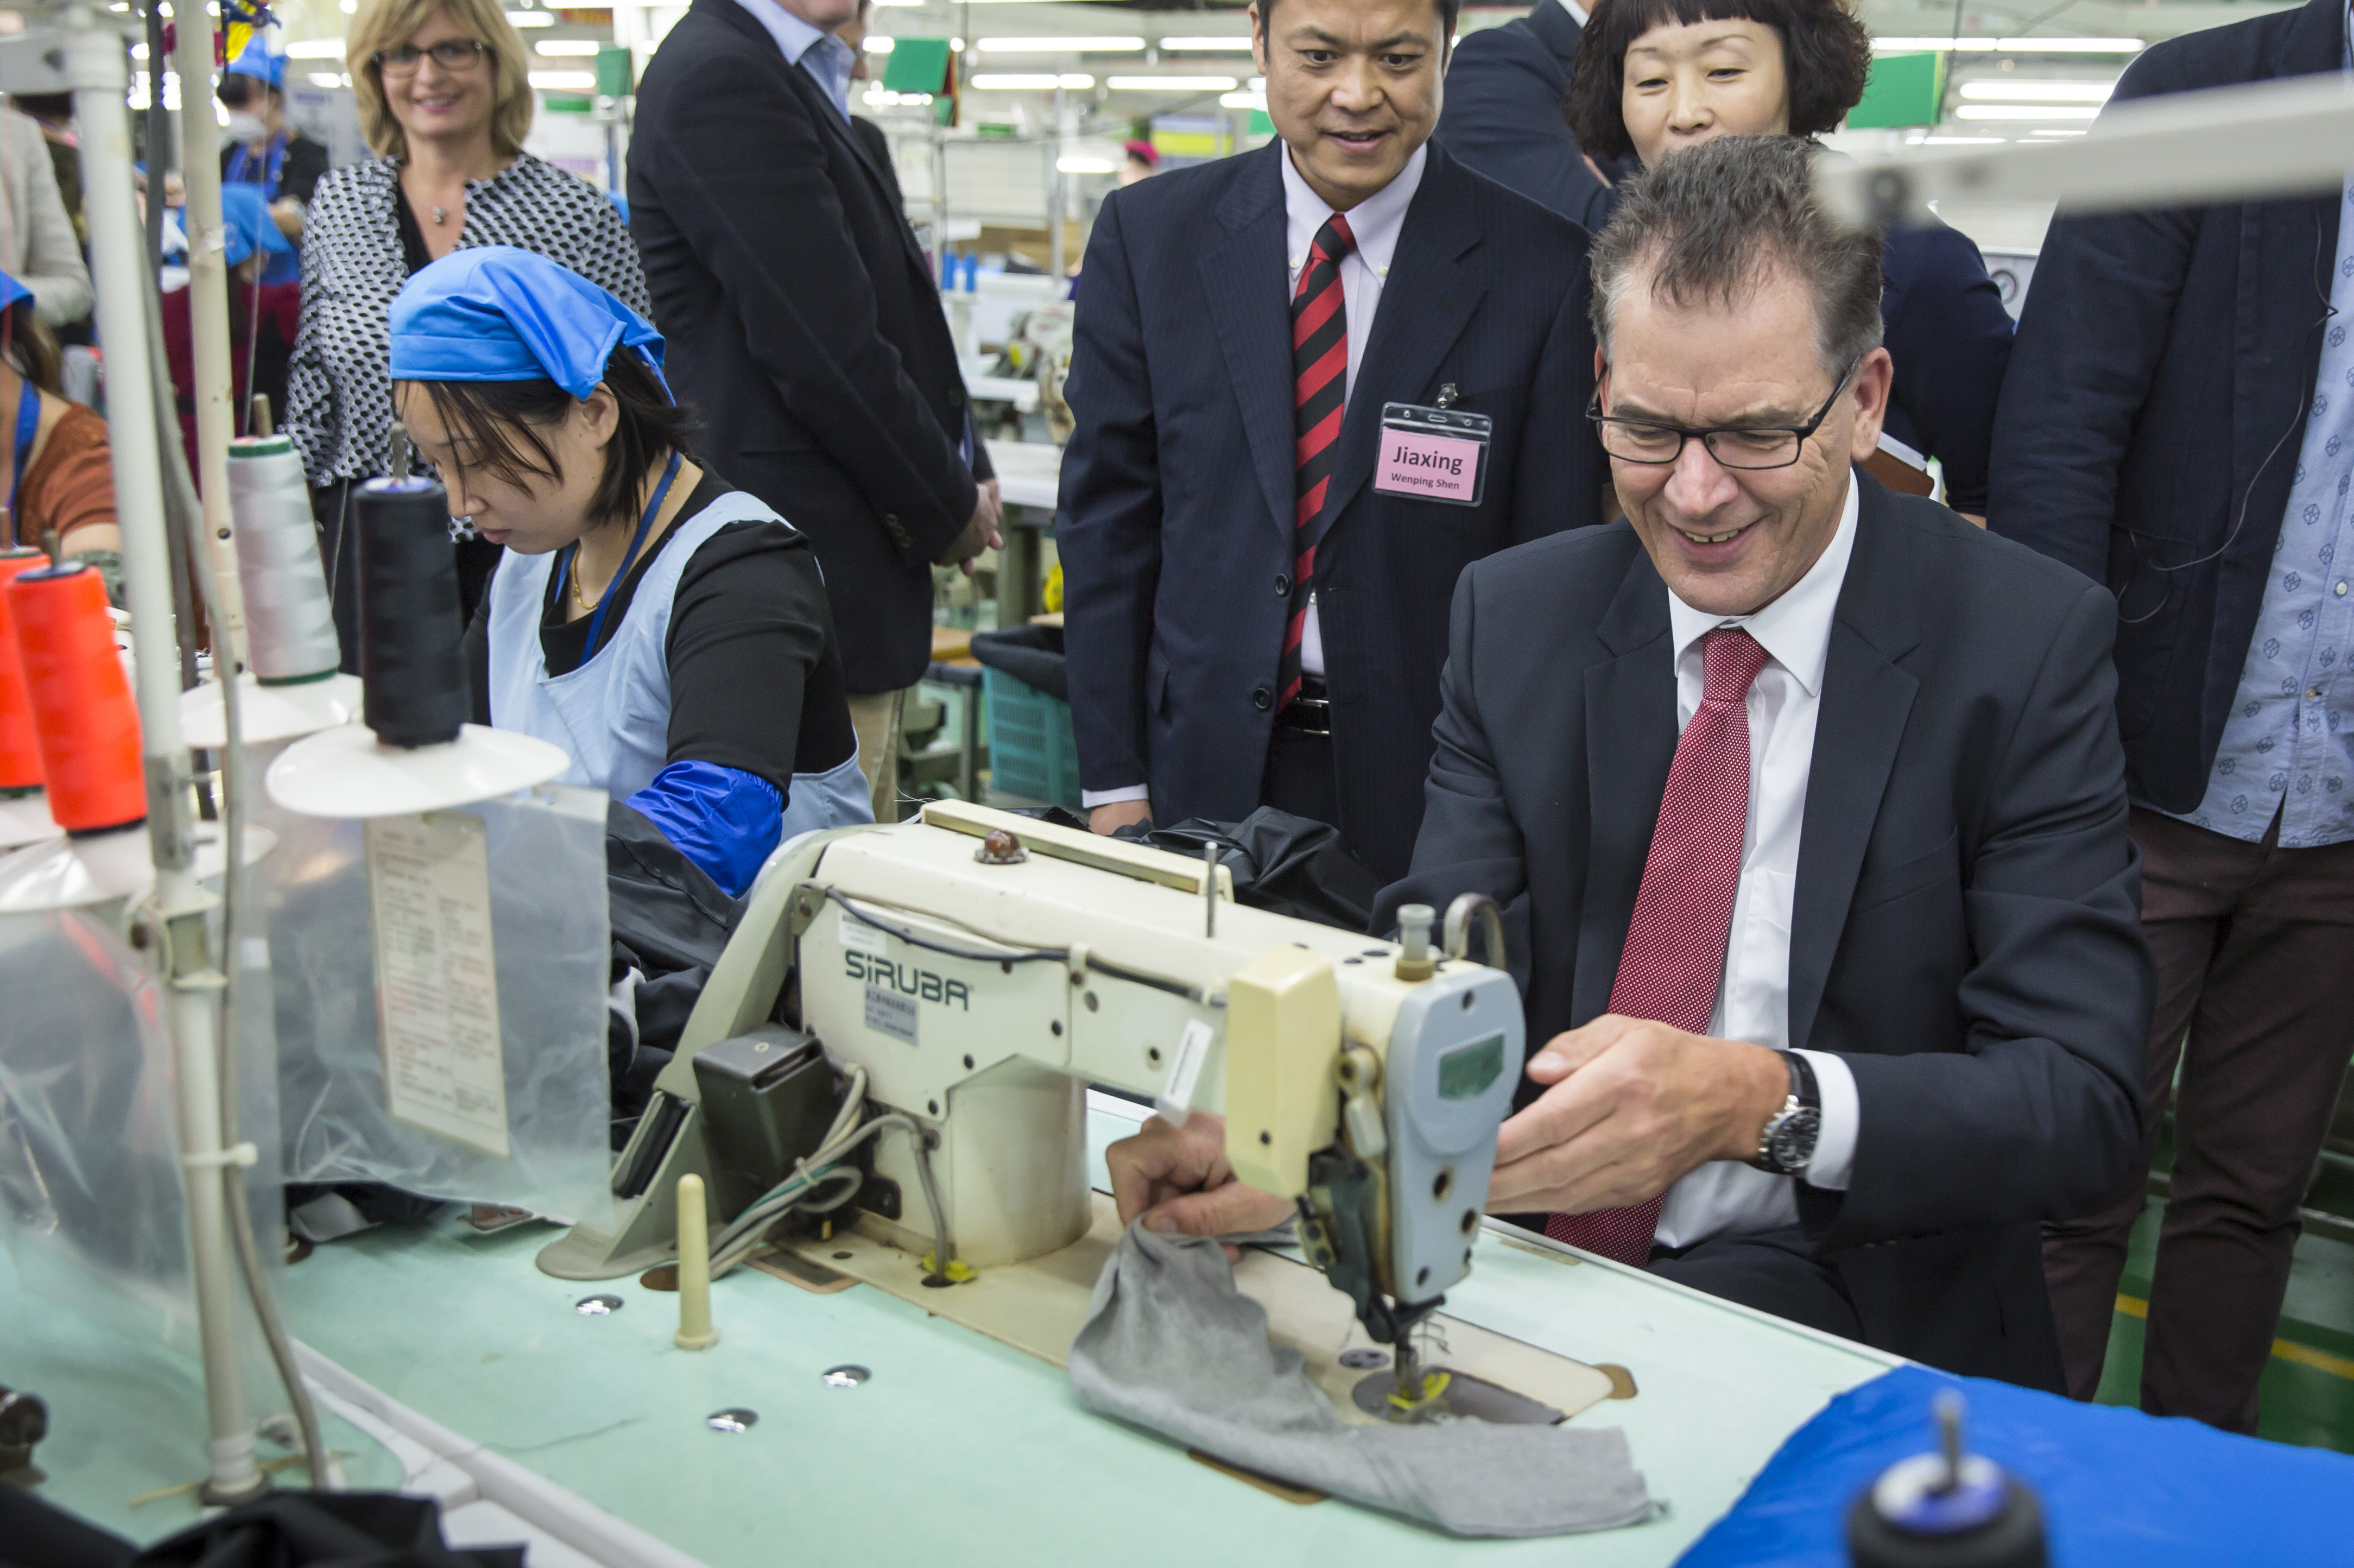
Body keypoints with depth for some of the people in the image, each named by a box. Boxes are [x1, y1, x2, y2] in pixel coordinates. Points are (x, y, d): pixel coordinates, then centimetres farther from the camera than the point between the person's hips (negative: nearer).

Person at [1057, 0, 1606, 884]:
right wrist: (1113, 782, 0)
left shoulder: (1542, 269, -6)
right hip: (1205, 772, 2)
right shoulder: (1147, 236, 1)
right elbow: (1108, 518, 2)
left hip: (1431, 792, -1)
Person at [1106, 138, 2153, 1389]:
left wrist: (1763, 1100, -33)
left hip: (1838, 1301, -3)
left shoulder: (2030, 642, -8)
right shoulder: (1511, 615, 3)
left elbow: (2085, 1096, -13)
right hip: (1520, 1241, 3)